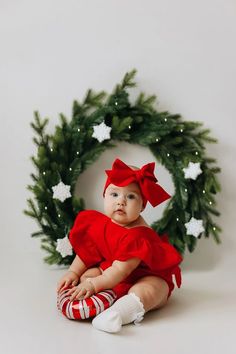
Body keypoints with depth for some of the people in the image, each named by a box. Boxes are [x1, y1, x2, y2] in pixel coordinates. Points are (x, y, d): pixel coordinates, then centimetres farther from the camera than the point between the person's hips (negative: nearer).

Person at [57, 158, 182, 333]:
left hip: (143, 276, -8)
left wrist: (93, 284, -35)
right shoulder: (99, 223, -6)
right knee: (87, 274, -8)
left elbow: (121, 269, -31)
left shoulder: (137, 235, -29)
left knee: (143, 292, -37)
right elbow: (87, 250, 8)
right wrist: (73, 272, -2)